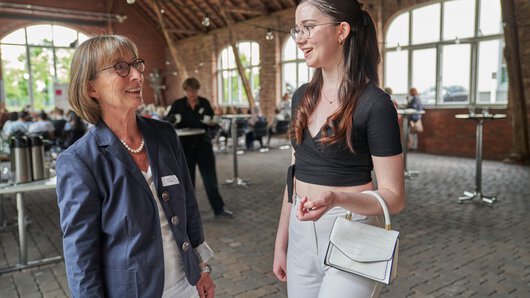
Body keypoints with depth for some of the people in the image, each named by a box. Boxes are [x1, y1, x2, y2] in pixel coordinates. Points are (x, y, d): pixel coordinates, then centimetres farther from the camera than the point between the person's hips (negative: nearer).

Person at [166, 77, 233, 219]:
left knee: (210, 178, 2)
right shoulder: (178, 104, -1)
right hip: (185, 146, 0)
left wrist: (212, 123, -16)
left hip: (204, 145, 1)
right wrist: (172, 120, -23)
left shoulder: (205, 103, 2)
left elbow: (212, 121, 7)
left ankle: (219, 209, 12)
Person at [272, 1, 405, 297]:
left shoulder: (374, 103, -15)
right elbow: (296, 174, 10)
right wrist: (282, 241, 11)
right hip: (301, 236, 6)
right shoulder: (303, 97, 4)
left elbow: (394, 197, -13)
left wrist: (335, 198, -31)